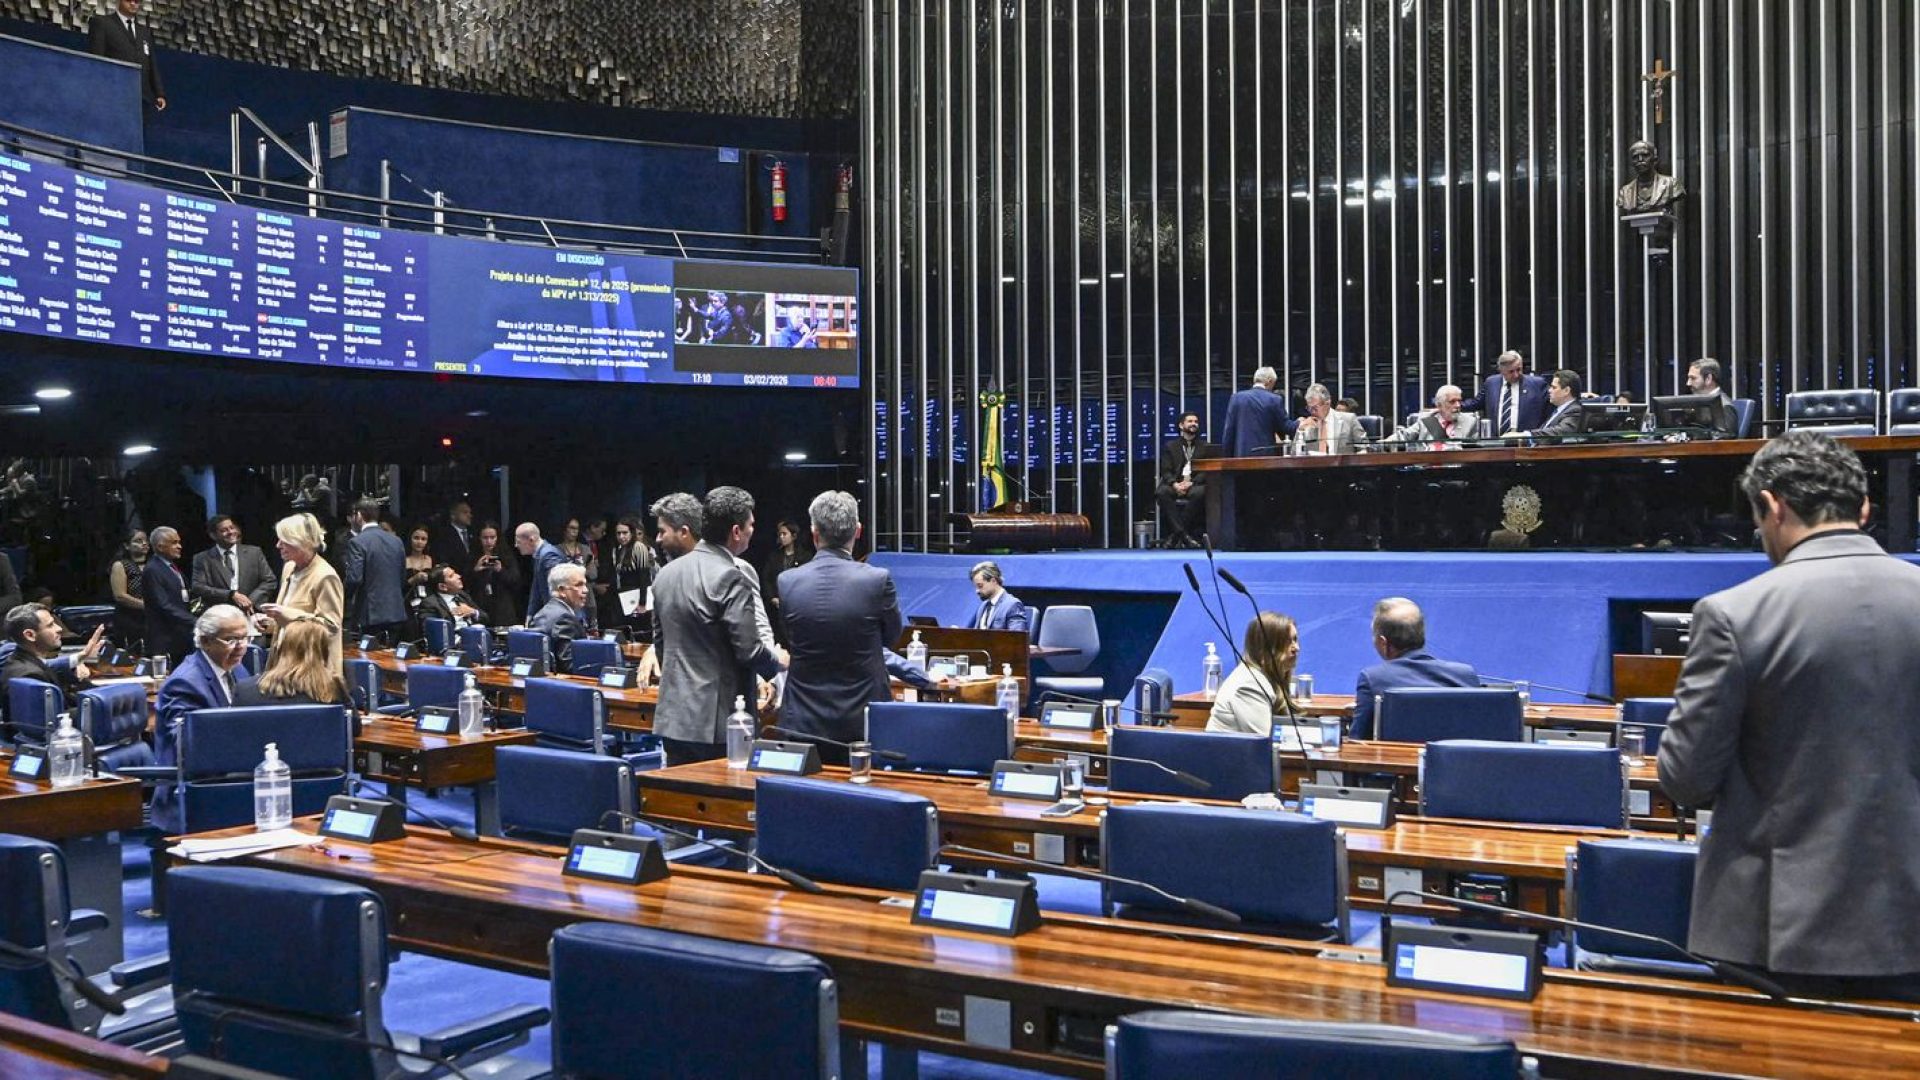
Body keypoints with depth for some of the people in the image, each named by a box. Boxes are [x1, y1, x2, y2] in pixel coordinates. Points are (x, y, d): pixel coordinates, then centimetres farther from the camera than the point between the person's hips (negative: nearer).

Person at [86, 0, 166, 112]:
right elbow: (95, 61, 1)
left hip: (144, 99, 4)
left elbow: (152, 66, 20)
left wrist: (160, 94, 6)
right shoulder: (101, 23, 10)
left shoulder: (146, 30, 25)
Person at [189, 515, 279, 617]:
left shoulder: (254, 553, 11)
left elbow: (270, 581, 8)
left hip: (250, 615, 1)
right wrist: (231, 595, -13)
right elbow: (198, 588, -3)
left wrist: (251, 601, -7)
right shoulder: (202, 559, 8)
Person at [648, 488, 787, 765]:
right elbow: (748, 649, -16)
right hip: (716, 723, -7)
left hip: (673, 718, 7)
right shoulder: (730, 578, -15)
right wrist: (777, 661, 4)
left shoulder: (667, 573, 9)